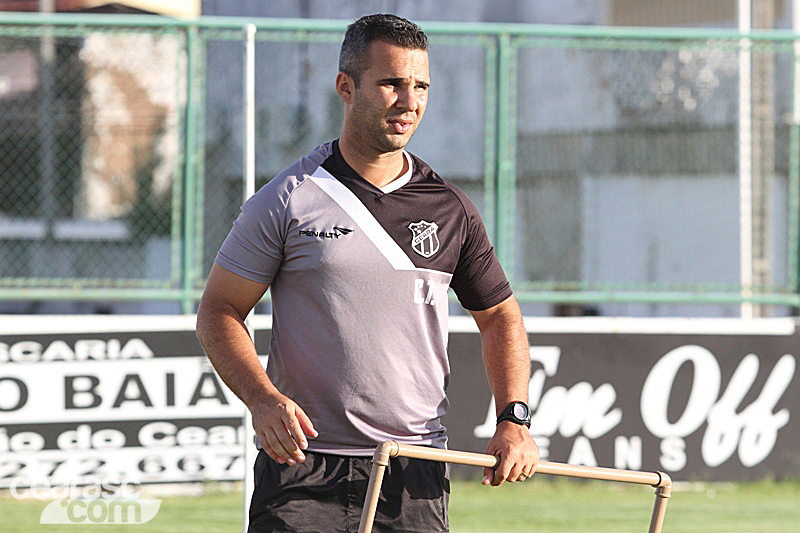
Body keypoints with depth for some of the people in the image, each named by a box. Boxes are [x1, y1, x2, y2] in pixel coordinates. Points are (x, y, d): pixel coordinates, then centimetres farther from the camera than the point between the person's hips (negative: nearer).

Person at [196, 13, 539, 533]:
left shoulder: (450, 208, 8)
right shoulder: (287, 201, -1)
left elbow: (500, 314, 19)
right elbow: (218, 311, 2)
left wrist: (514, 420, 4)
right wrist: (263, 399, -15)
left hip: (415, 476, 3)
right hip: (303, 464, -3)